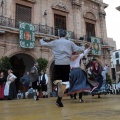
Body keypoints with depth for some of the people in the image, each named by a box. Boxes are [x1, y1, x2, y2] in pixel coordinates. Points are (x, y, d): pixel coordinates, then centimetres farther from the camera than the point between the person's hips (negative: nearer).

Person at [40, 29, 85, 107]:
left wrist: (41, 40, 37)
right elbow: (78, 49, 10)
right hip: (66, 63, 0)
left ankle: (58, 82, -22)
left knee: (58, 79, 14)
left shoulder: (55, 42, 9)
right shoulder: (70, 42, 9)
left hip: (57, 63, 1)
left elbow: (44, 44, 15)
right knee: (64, 82, 5)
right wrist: (83, 47, 32)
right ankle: (59, 99, -1)